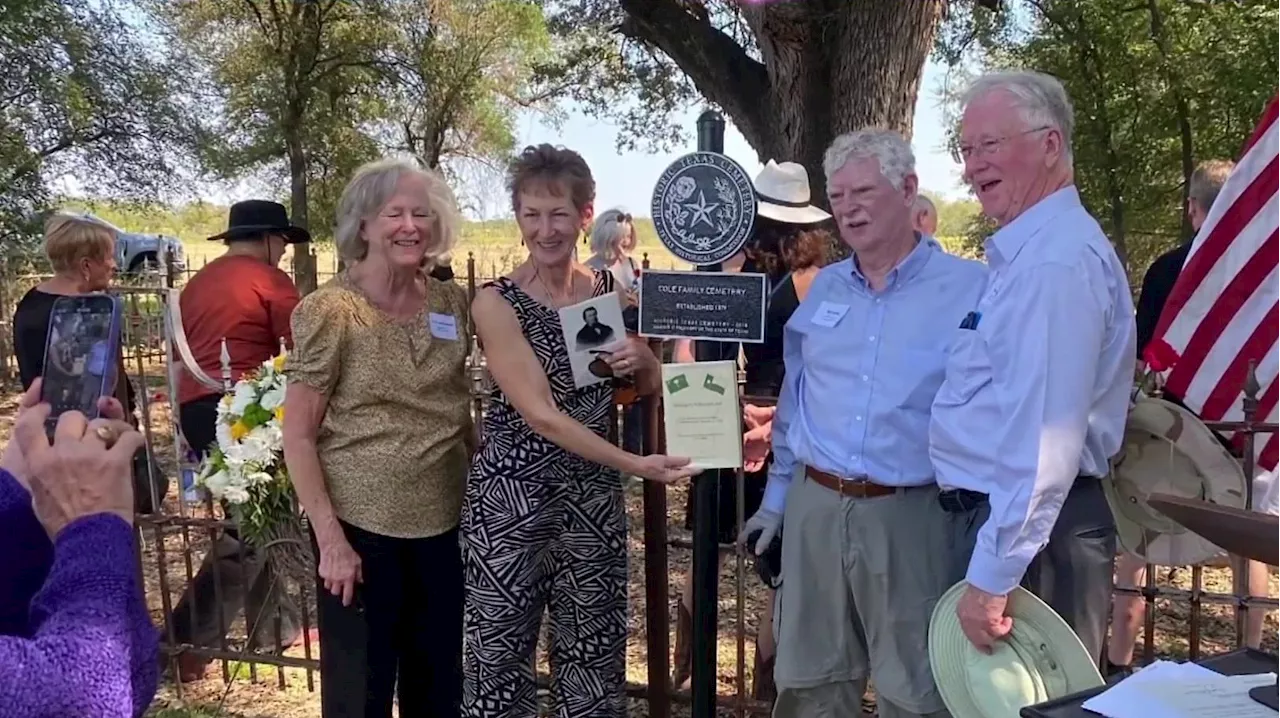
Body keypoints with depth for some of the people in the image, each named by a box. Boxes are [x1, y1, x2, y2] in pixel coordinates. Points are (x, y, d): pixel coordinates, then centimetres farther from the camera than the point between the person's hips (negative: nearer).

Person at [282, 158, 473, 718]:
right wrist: (330, 540, -15)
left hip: (445, 522, 5)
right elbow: (297, 437, -11)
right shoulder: (329, 311, -11)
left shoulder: (452, 302, 2)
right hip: (361, 526, -4)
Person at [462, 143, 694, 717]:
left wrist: (642, 360, -9)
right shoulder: (496, 302, -10)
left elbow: (653, 387, 14)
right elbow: (540, 414, -19)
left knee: (595, 651, 14)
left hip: (594, 495, 4)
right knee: (502, 655, 7)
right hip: (511, 497, -4)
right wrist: (635, 464, -26)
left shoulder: (612, 291, 4)